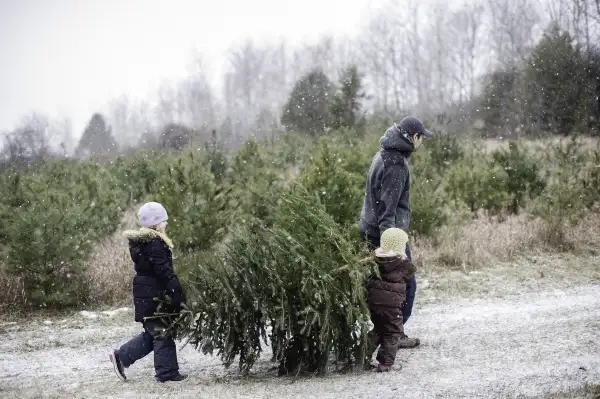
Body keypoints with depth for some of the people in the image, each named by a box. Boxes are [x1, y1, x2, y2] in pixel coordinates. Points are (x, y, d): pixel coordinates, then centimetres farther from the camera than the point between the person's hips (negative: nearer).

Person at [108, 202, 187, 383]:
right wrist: (176, 290, -20)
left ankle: (121, 356, 18)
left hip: (144, 292, 10)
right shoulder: (154, 243, -18)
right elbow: (163, 269, -22)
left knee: (153, 332, 17)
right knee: (162, 332, -1)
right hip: (154, 293, -10)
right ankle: (167, 372, 5)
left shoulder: (141, 241, 13)